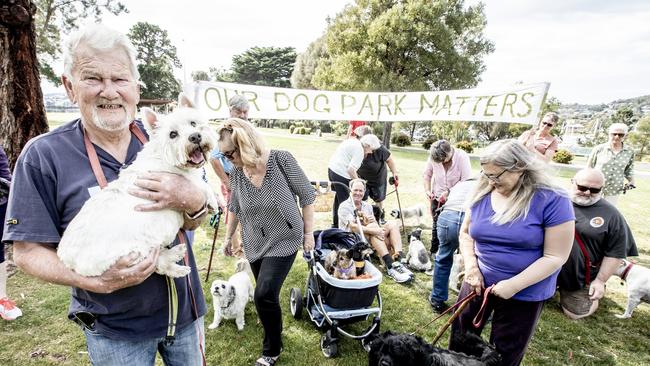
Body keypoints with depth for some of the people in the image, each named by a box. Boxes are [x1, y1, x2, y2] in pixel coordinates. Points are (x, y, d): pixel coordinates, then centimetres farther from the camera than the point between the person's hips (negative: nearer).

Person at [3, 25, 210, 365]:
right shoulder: (43, 155, -12)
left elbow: (192, 224, 0)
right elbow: (28, 251, -9)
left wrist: (193, 201, -24)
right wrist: (100, 282, -26)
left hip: (184, 309, 3)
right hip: (115, 330, -2)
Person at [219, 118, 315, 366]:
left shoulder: (281, 160, -20)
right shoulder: (236, 174, -8)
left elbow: (306, 195, -12)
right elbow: (234, 208, 10)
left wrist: (308, 233, -9)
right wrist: (228, 237, 17)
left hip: (284, 240, -4)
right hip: (255, 243, 4)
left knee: (264, 294, -11)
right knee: (266, 295, 14)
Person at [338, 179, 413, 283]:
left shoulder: (367, 206, 20)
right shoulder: (344, 206, -1)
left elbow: (376, 226, 10)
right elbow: (353, 227, -18)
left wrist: (370, 221, -15)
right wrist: (373, 230, -32)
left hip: (371, 240, 6)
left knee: (392, 224, -15)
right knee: (372, 226, -32)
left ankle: (398, 260, -35)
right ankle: (390, 266, -41)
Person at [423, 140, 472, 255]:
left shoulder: (462, 157, -22)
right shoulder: (433, 157, -15)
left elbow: (466, 181, -22)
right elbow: (427, 174, 1)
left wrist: (449, 192, -28)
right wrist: (427, 190, -10)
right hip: (437, 198, 3)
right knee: (437, 225, 14)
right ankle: (434, 252, 29)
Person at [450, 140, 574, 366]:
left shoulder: (552, 200, -17)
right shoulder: (482, 195, -4)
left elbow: (555, 256, -17)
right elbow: (465, 233, 6)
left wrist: (514, 285, -22)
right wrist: (471, 267, -9)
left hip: (525, 294, -3)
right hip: (479, 283, 4)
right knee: (460, 340, 19)